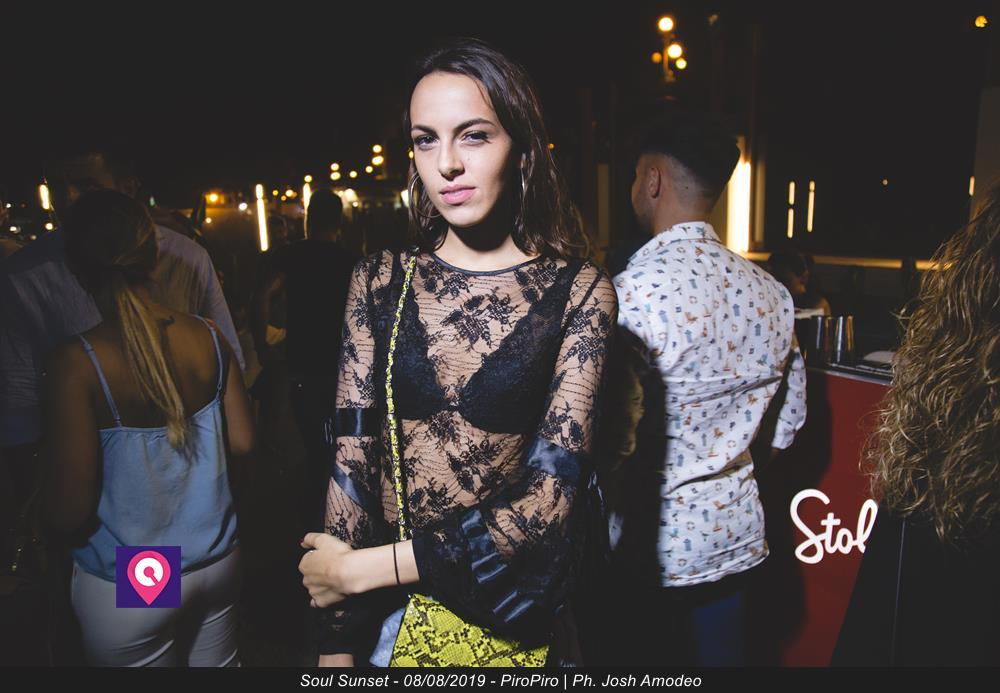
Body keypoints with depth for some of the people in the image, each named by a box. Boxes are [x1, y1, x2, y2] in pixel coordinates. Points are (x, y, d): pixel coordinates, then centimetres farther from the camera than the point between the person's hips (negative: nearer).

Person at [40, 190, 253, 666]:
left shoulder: (76, 363, -22)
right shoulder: (208, 337, -10)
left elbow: (69, 512, -19)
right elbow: (242, 442, -1)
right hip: (218, 560, 4)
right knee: (218, 665, 25)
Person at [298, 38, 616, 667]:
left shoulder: (578, 291, -12)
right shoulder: (379, 282, -5)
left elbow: (554, 491, -17)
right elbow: (352, 456, -6)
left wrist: (365, 568, -16)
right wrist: (339, 640, -10)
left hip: (517, 611, -1)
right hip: (388, 612, 2)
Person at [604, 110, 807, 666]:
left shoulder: (635, 292, -23)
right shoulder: (771, 292, 0)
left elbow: (614, 437, -23)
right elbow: (790, 418, 9)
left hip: (649, 542, -6)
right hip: (735, 532, 6)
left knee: (641, 661, 14)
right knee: (720, 655, 23)